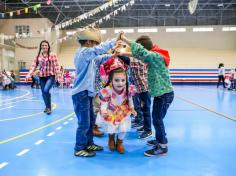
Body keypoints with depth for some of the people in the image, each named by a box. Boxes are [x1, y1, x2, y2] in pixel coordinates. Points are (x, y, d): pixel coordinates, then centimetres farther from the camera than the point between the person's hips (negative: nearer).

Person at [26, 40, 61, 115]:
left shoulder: (53, 55, -5)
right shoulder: (38, 56, 5)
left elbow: (56, 66, -9)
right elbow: (33, 66, 2)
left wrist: (58, 76, -17)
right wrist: (29, 75, -8)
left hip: (51, 76, -5)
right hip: (41, 77, 5)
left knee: (46, 90, -23)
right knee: (43, 93, 11)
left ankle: (49, 107, -4)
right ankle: (47, 107, 34)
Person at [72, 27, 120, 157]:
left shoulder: (85, 54, 17)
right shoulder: (84, 52, -13)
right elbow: (100, 49, -27)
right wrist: (115, 40, -21)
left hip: (86, 93, 10)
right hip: (81, 93, -10)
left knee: (91, 121, 17)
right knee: (84, 123, -2)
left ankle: (88, 144, 30)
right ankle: (79, 149, 11)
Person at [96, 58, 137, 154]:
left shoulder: (129, 89, -23)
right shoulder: (107, 90, -34)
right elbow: (104, 103, -25)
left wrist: (132, 109, 0)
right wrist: (103, 111, -43)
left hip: (123, 112, 2)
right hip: (111, 113, -2)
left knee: (123, 129, 0)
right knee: (110, 129, 8)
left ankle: (119, 142, 34)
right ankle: (111, 138, 47)